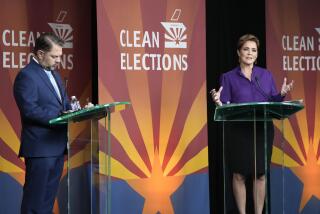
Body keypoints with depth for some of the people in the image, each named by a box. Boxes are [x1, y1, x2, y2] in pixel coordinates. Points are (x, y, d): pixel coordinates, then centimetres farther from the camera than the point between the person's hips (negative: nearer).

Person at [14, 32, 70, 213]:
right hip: (40, 146, -9)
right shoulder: (26, 76, -12)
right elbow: (30, 110, -21)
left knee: (49, 195, 13)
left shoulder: (54, 74, 17)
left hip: (57, 144, 9)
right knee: (35, 198, -3)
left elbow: (64, 103, 21)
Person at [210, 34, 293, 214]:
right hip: (238, 132, -2)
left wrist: (282, 94, -10)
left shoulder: (266, 75, 10)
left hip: (263, 130, 2)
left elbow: (273, 102, 9)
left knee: (261, 174, 4)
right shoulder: (228, 77, 2)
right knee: (239, 175, 2)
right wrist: (218, 102, -22)